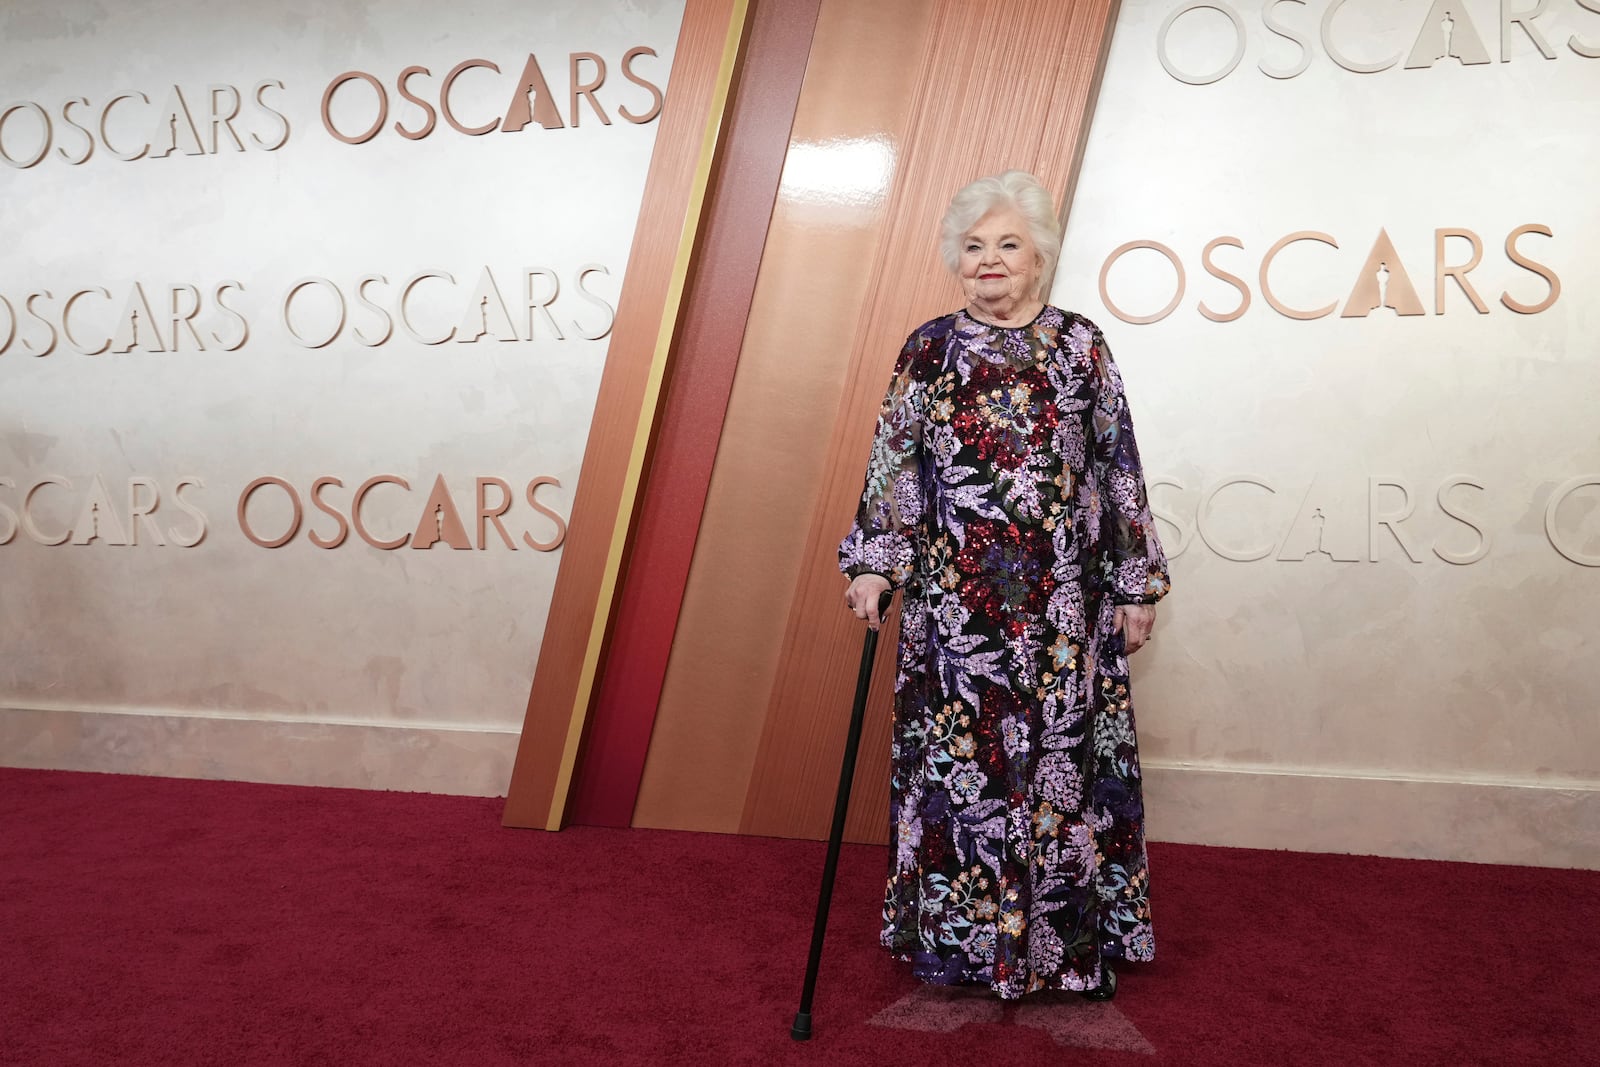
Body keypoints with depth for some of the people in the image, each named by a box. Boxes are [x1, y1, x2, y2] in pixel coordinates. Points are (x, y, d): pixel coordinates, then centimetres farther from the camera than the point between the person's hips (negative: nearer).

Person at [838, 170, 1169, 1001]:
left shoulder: (1080, 346, 4)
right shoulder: (928, 350, 5)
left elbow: (1119, 468, 4)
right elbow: (891, 463, 4)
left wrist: (1136, 582, 2)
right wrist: (872, 562, -4)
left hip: (1062, 602, 0)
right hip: (953, 601, 1)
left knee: (1064, 755, 5)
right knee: (955, 759, 5)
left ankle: (1071, 934, 21)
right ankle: (960, 934, 21)